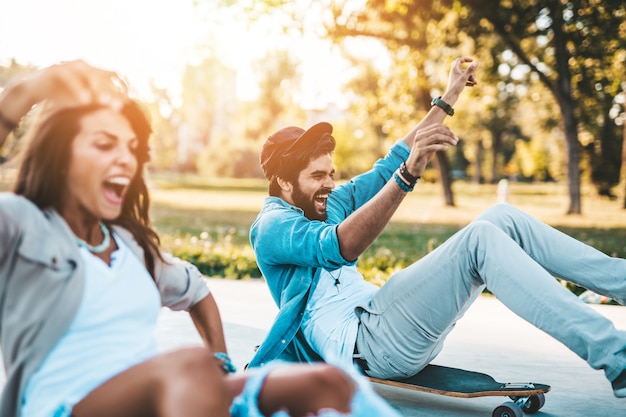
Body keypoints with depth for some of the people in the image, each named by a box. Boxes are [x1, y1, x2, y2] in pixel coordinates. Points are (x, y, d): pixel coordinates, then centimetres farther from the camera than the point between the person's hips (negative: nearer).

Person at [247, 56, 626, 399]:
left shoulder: (326, 207, 21)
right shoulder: (270, 226, -6)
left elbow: (388, 166, 24)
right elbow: (338, 248, -27)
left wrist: (449, 98, 23)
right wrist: (408, 174, -37)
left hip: (382, 324, 9)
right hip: (361, 343, -9)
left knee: (504, 219, -4)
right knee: (480, 238, -26)